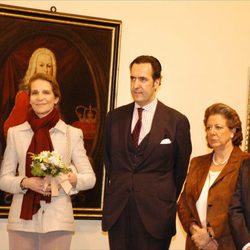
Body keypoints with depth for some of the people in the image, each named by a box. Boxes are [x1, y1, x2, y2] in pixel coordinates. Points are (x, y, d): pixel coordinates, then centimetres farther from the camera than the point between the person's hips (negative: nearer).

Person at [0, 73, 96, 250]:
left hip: (58, 219, -1)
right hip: (22, 219, 1)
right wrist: (25, 182, -12)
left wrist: (72, 179, -17)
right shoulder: (15, 133, 6)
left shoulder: (72, 133, 3)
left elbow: (90, 178, 3)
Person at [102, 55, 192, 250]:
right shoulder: (115, 117, 7)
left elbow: (181, 169, 4)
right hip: (118, 212, 3)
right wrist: (118, 188, 13)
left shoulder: (177, 121, -4)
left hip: (155, 214, -3)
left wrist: (167, 200, 8)